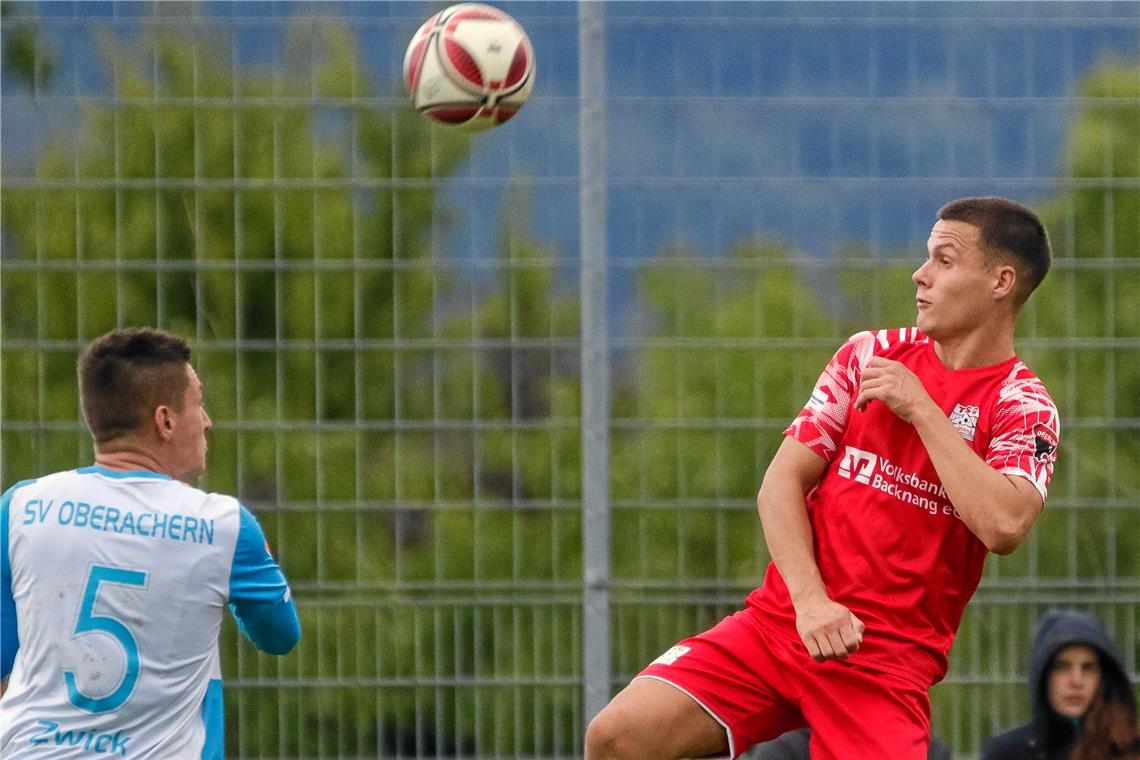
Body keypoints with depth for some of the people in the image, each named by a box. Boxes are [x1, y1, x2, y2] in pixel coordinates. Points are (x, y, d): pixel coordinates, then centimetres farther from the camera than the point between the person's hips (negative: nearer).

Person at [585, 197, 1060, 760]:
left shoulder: (1023, 405, -3)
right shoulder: (872, 354, 9)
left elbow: (1002, 524, -22)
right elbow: (781, 483, 3)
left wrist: (920, 408, -15)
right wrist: (810, 600, -13)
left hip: (887, 662, -4)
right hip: (778, 622, 4)